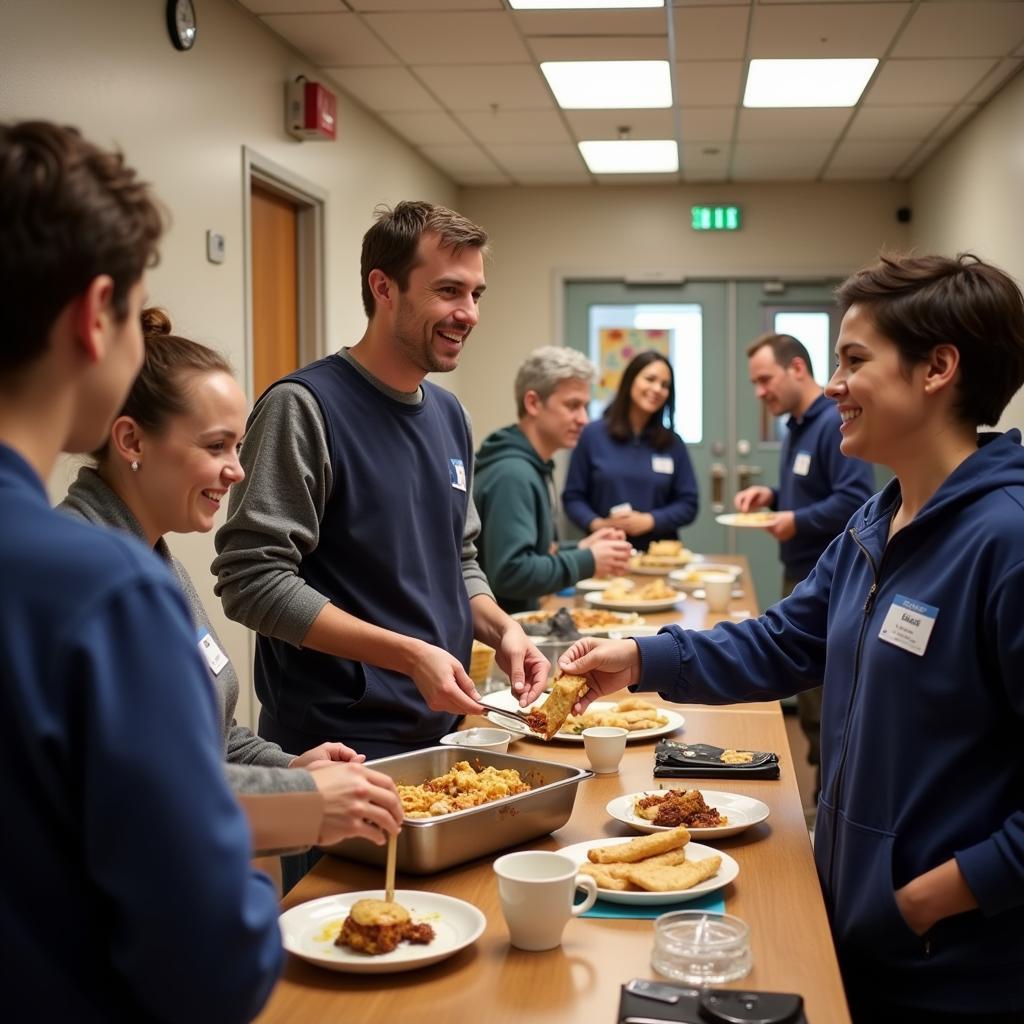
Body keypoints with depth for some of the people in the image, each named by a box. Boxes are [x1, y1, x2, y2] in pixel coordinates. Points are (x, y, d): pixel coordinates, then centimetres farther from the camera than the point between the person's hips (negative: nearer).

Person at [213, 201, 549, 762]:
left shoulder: (449, 414, 9)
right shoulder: (303, 407, -15)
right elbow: (252, 579, -22)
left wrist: (501, 628, -3)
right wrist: (409, 653, -25)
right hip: (331, 744, -7)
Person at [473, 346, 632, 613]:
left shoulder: (535, 467, 12)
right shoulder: (512, 474, -17)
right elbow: (509, 573, -25)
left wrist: (579, 550, 6)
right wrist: (587, 562, -15)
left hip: (519, 620, 9)